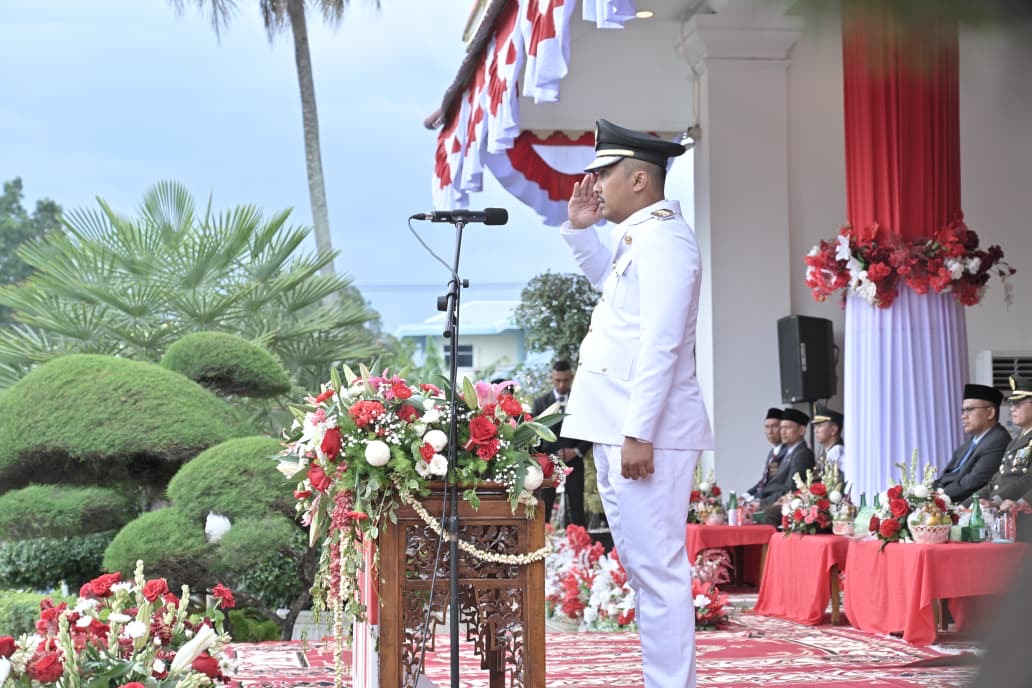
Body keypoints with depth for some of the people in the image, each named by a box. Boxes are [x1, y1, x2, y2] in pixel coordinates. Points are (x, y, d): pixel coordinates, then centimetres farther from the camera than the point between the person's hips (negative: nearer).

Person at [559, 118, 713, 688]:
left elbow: (661, 343, -21)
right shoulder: (638, 236, 18)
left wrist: (639, 433, -24)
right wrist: (580, 229, 24)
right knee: (643, 567, 15)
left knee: (657, 569, -9)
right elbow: (605, 278, 41)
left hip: (645, 433, -11)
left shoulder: (661, 235, -13)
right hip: (619, 429, 11)